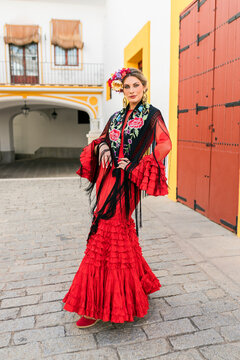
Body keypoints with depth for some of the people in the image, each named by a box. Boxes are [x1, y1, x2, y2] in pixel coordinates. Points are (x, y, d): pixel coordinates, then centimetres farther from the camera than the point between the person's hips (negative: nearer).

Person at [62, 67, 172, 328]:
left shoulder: (152, 115, 1)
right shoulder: (117, 117, 17)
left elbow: (164, 145, -5)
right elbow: (103, 138, 23)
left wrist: (134, 164, -12)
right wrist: (103, 147, -2)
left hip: (127, 181, -6)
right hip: (108, 178, 7)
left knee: (105, 238, -9)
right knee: (122, 233, 14)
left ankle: (97, 305, 2)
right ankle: (135, 287, 35)